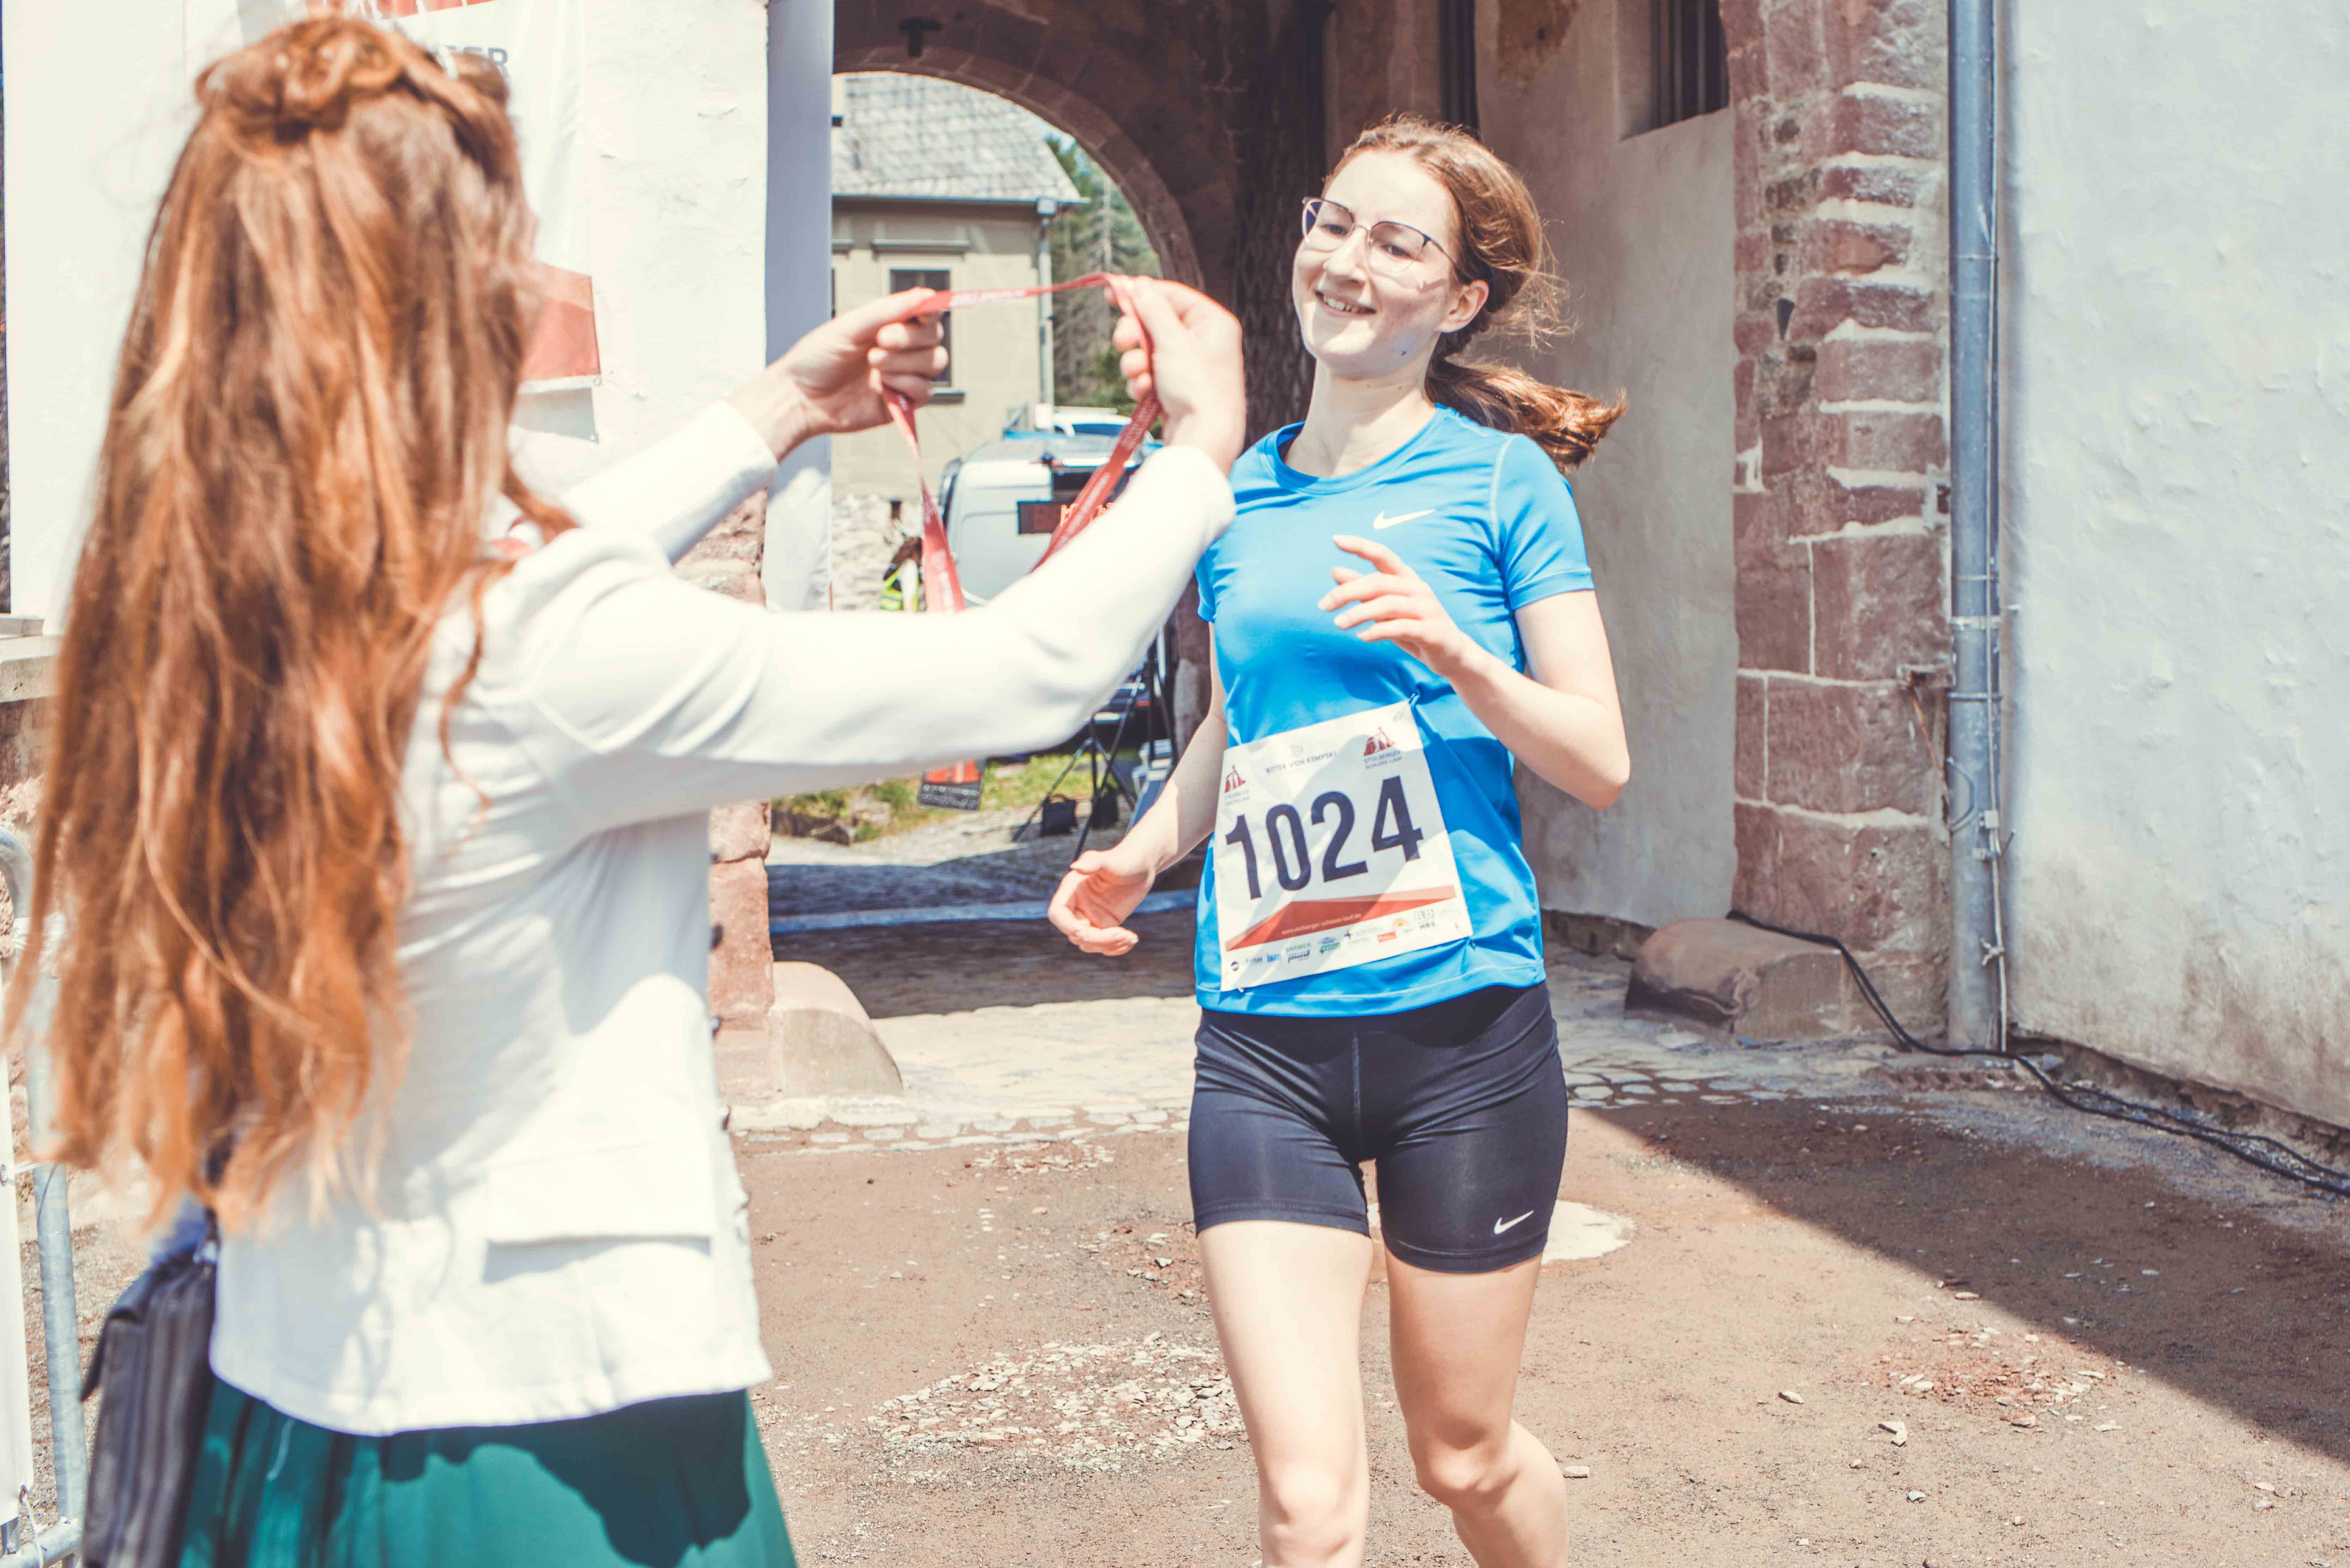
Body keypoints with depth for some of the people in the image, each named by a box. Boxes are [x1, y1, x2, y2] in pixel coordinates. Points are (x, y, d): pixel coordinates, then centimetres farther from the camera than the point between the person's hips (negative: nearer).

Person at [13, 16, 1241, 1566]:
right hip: (560, 1442, -7)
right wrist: (1205, 447, 1)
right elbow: (1031, 670, -17)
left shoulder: (186, 620, -4)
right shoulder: (556, 651, -25)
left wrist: (771, 419, 24)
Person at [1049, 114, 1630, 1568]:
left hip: (1463, 1024, -2)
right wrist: (1147, 846, 7)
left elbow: (1602, 760, -4)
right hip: (1264, 1037, 2)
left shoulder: (1501, 479, -1)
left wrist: (1451, 650, -20)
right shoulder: (1240, 491, 10)